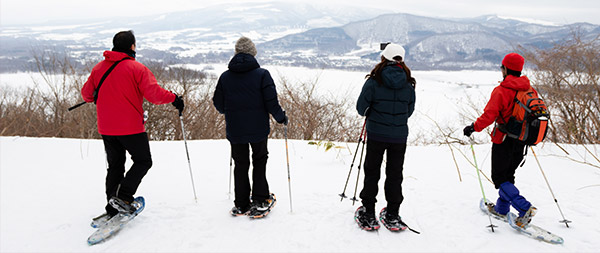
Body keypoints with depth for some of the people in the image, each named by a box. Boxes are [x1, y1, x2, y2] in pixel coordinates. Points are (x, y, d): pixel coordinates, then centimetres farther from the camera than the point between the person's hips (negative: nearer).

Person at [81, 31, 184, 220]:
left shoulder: (99, 68, 7)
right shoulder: (137, 68, -11)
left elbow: (86, 93, 15)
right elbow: (154, 94, -20)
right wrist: (174, 98, -6)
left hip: (106, 128, 6)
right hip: (130, 127, -6)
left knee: (115, 165, 16)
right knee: (143, 161, 10)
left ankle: (112, 208, 17)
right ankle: (123, 196, -6)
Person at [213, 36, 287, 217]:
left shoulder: (225, 77, 0)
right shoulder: (262, 74, -9)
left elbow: (219, 104, 4)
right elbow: (271, 102, -13)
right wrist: (281, 118, 4)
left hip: (234, 130, 2)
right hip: (258, 129, -2)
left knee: (240, 165, 13)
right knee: (259, 162, 15)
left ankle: (241, 205, 19)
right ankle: (260, 202, 14)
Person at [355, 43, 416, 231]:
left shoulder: (374, 81, -11)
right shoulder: (408, 84, -2)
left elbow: (361, 107, -7)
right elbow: (410, 111, 6)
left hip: (376, 134, -2)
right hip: (399, 136, 2)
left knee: (371, 173, 11)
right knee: (395, 175, 14)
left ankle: (368, 215, 16)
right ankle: (392, 216, 21)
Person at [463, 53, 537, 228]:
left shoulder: (501, 91, -17)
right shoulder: (529, 90, 4)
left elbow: (489, 115, -23)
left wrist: (473, 127, -11)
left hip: (503, 141, -7)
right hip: (520, 141, 7)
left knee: (499, 178, 3)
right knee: (508, 175, 20)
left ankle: (525, 209, -10)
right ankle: (502, 209, 29)